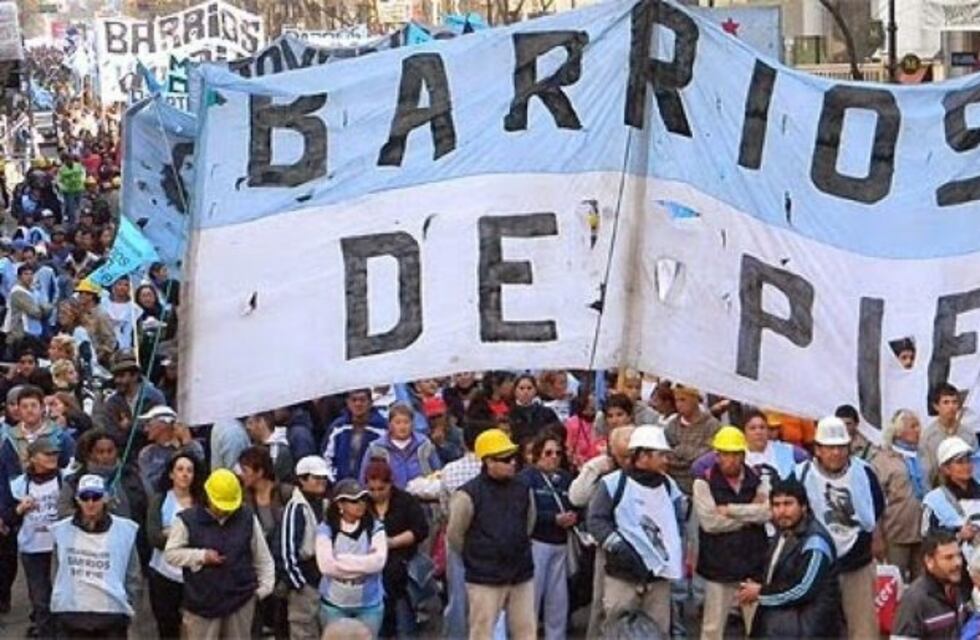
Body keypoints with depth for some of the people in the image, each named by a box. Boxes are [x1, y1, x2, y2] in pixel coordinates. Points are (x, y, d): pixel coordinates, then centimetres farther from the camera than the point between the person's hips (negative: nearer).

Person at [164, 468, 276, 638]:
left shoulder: (247, 518, 2)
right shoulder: (187, 520, -7)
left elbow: (262, 557, 9)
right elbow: (170, 554, -4)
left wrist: (265, 586, 4)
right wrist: (201, 556, -15)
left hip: (241, 599, 3)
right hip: (202, 601, -2)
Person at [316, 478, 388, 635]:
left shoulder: (375, 528, -4)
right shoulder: (326, 529, -7)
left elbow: (378, 562, -17)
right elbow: (326, 565, -18)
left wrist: (342, 560, -17)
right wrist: (364, 563, -15)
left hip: (369, 604, 1)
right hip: (335, 604, -1)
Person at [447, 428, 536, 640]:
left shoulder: (522, 490, 3)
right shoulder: (469, 494, -14)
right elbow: (454, 535, -5)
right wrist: (475, 559, 7)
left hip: (522, 575, 5)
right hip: (485, 578, -5)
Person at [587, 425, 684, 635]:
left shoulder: (668, 485, 12)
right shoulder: (614, 483, -5)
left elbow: (678, 520, 21)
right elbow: (596, 519, -7)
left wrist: (676, 553, 6)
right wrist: (617, 546, -18)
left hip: (659, 575, 5)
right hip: (622, 575, -5)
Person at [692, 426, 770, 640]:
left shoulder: (756, 480, 6)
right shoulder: (704, 482, -4)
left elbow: (768, 511, -10)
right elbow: (710, 522, -14)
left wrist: (731, 510, -15)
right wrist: (749, 513, -8)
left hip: (754, 563, 3)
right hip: (718, 564, -3)